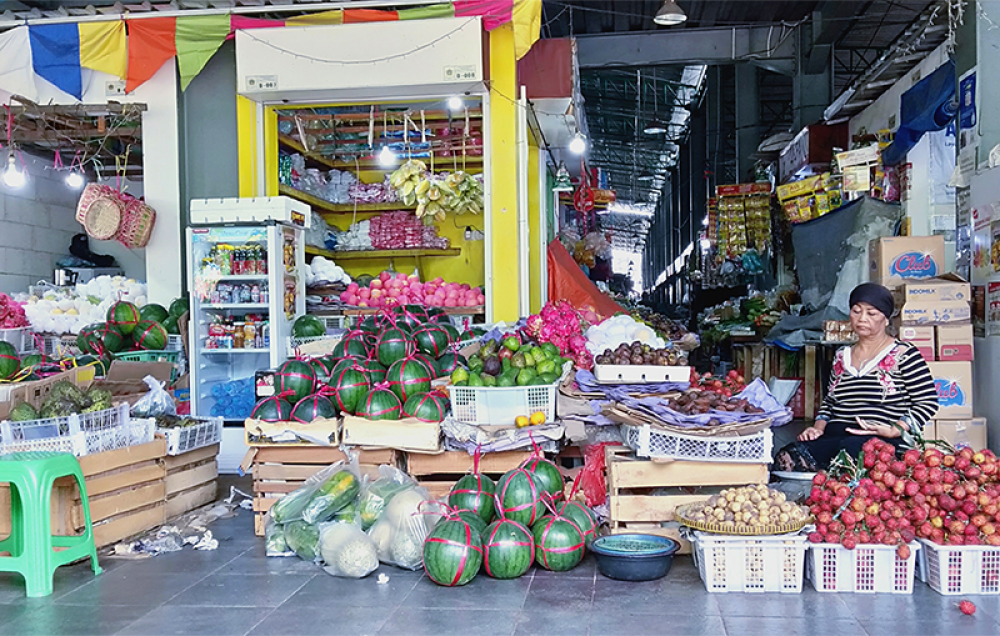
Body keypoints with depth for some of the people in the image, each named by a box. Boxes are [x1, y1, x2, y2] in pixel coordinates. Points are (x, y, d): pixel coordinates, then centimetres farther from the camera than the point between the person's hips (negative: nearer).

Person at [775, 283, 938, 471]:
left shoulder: (903, 354, 5)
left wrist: (894, 430, -15)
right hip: (834, 437, 5)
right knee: (786, 458, -27)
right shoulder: (842, 356, 22)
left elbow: (928, 402, 0)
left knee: (848, 450, -43)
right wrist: (818, 427, 7)